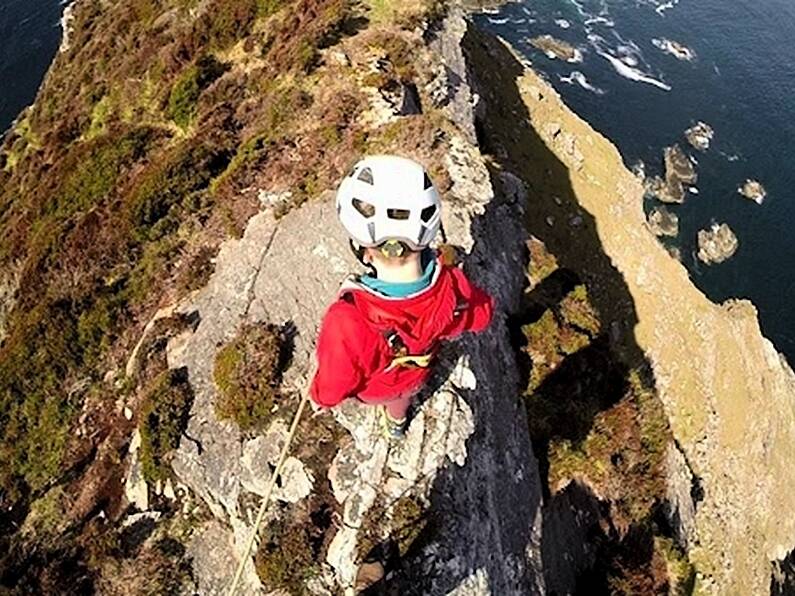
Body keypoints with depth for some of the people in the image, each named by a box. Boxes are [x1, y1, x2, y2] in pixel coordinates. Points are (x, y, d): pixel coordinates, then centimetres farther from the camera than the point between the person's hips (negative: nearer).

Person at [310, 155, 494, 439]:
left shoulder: (348, 323, -51)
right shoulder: (452, 288, -40)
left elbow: (331, 390, -30)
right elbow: (481, 315, -13)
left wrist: (318, 396, -6)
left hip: (369, 390, -1)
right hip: (415, 378, 2)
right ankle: (396, 421, 73)